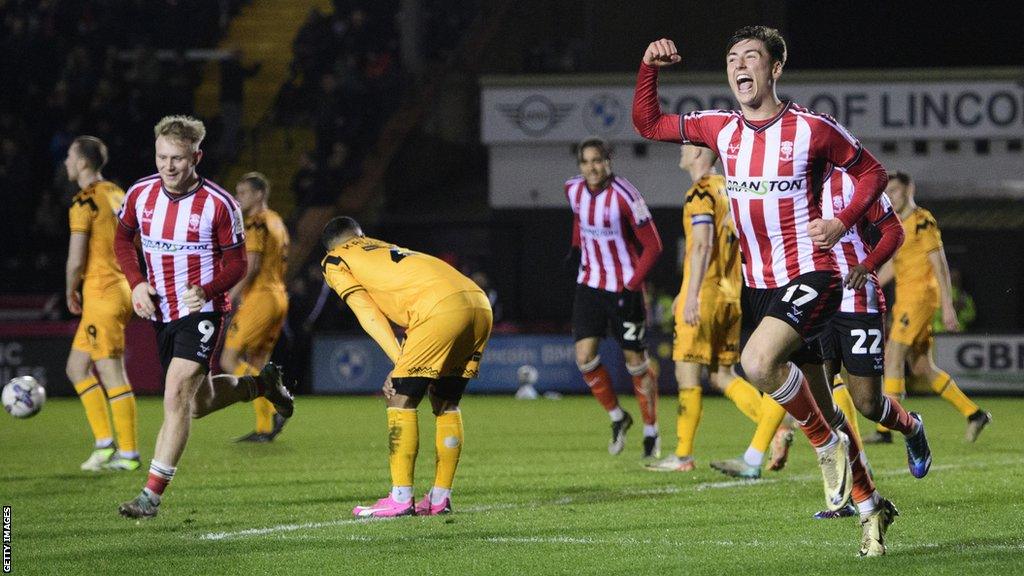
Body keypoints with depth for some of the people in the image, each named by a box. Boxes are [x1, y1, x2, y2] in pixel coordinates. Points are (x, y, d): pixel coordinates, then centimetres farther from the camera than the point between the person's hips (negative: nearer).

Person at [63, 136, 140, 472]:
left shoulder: (85, 202, -13)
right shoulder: (117, 195, 14)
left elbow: (76, 258, -17)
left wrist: (71, 292, 0)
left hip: (102, 293, -9)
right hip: (121, 289, 9)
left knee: (112, 375, -5)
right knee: (77, 367, 13)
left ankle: (127, 453, -4)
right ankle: (107, 443, 11)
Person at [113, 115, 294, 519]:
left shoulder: (219, 205, -15)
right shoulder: (140, 194, -4)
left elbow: (237, 263, -6)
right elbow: (123, 238, 13)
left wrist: (206, 291, -25)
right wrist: (137, 284, -3)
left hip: (202, 312, -6)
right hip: (161, 314, 6)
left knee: (176, 397, -19)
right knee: (199, 403, 17)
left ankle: (152, 493, -16)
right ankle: (260, 385, 46)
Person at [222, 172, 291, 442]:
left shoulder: (257, 223, -11)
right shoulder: (276, 222, 18)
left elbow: (251, 266, -20)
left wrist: (228, 299, -16)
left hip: (260, 298, -9)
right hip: (279, 297, 9)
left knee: (229, 360, -7)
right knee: (255, 365, 12)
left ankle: (273, 412, -17)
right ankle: (264, 428, 8)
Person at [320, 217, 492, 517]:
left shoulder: (334, 262, 17)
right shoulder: (390, 248, 36)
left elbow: (369, 316, 7)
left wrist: (400, 361, 2)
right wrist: (406, 367, 20)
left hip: (441, 308, -7)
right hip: (480, 305, 7)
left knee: (400, 399, 1)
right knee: (446, 402, 18)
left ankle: (401, 498, -3)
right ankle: (440, 496, 18)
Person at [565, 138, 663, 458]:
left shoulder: (624, 196, -20)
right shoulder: (574, 190, -2)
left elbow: (652, 246, -15)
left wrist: (632, 286, -19)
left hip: (624, 287, -5)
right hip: (590, 284, 5)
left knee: (636, 362, 3)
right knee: (585, 357, -5)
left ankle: (651, 431, 18)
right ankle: (617, 418, 16)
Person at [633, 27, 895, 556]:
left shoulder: (812, 129, -6)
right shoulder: (721, 129, 7)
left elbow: (871, 171, 5)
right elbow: (648, 123, 17)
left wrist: (842, 223, -9)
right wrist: (648, 68, 3)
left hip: (810, 277, -5)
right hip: (759, 286, 5)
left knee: (758, 363, -30)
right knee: (820, 409, 9)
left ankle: (829, 446, -8)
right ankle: (870, 507, 23)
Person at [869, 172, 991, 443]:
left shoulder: (922, 221, -9)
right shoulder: (897, 225, 18)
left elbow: (940, 264, -13)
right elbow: (891, 266, 25)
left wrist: (947, 306, -18)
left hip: (921, 295, -9)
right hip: (904, 299, 9)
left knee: (893, 357, -14)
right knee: (921, 368, 8)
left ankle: (885, 428, -15)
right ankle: (974, 414, 15)